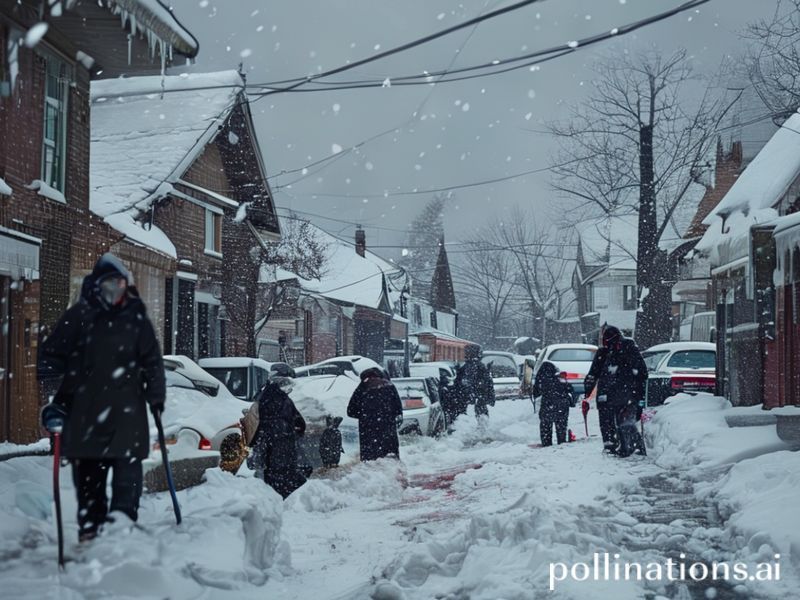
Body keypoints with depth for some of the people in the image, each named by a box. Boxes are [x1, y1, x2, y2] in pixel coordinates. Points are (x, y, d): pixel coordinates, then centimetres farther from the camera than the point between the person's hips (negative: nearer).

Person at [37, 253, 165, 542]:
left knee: (127, 468, -7)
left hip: (126, 410, 0)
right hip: (84, 408, 0)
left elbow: (152, 361, 11)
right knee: (87, 471, 7)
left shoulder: (136, 318, 6)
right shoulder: (79, 316, 2)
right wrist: (54, 391, -7)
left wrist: (156, 395, 5)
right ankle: (90, 525, 18)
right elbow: (51, 353, 3)